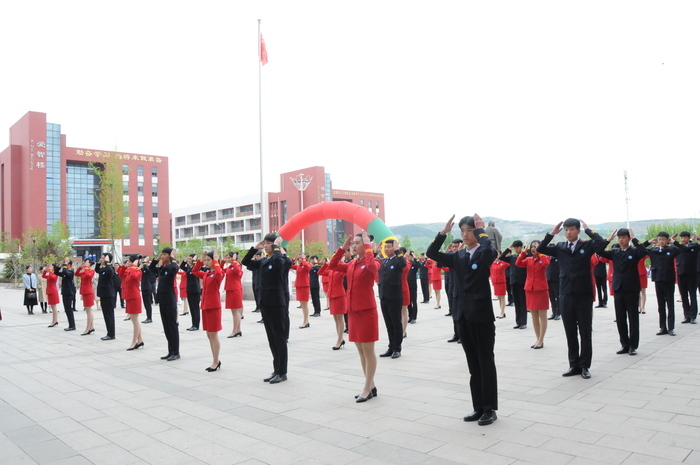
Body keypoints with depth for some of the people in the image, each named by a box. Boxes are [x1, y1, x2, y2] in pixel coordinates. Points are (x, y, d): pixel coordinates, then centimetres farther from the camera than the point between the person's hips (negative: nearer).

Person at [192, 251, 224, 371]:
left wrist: (216, 260, -21)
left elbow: (218, 273, -35)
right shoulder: (205, 274, 13)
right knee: (209, 335, 11)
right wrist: (200, 260, 13)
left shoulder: (219, 274, -11)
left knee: (214, 335, -3)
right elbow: (194, 271, 24)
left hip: (214, 307, -8)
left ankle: (216, 362, 5)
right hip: (205, 306, 8)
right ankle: (216, 361, 19)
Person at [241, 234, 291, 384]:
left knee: (280, 339, 0)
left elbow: (278, 261, -34)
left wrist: (276, 246, -19)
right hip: (265, 303, 8)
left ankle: (282, 373, 9)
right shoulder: (263, 262, 11)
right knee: (272, 339, 13)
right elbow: (245, 262, 15)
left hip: (278, 304, -8)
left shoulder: (282, 260, -11)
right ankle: (276, 370, 22)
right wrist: (255, 248, 5)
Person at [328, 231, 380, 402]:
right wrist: (343, 248, 2)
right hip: (353, 312, 8)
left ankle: (367, 389, 9)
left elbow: (371, 265, -33)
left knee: (368, 351, 1)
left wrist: (368, 245, -21)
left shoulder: (372, 263, -9)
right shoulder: (351, 265, 12)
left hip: (367, 312, -8)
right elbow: (332, 266, 8)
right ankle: (371, 386, 23)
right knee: (361, 352, 13)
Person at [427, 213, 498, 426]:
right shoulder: (457, 256, 10)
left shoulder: (484, 254, -4)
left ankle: (490, 408, 11)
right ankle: (478, 407, 20)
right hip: (463, 314, 6)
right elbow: (432, 254, 3)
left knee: (486, 362, 2)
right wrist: (443, 232, -5)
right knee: (473, 363, 12)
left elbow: (490, 250, -28)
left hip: (482, 313, -5)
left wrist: (481, 230, -14)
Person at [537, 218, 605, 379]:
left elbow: (601, 243, -19)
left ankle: (584, 366, 15)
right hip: (566, 295, 3)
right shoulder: (560, 247, 7)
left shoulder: (587, 245, 0)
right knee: (570, 333, 9)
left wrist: (588, 229, -9)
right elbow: (540, 249, -2)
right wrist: (552, 233, -4)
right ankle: (574, 365, 19)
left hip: (584, 295, -2)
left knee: (585, 332, 5)